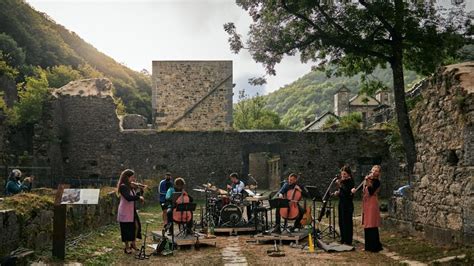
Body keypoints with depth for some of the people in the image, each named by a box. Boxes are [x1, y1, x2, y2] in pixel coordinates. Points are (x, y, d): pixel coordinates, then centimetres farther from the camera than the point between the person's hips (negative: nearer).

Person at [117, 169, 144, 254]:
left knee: (136, 226, 8)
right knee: (127, 229, 2)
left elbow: (135, 196, 9)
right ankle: (127, 247, 16)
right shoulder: (123, 187, -17)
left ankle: (133, 243, 26)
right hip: (125, 211, -8)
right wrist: (139, 197, -18)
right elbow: (129, 198, -29)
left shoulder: (131, 186, 9)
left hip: (132, 210, 8)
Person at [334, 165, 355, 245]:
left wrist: (340, 185, -27)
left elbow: (347, 191, -24)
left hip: (347, 204, -8)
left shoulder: (350, 181, -10)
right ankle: (343, 240, 23)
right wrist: (337, 193, 1)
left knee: (346, 222, -5)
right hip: (341, 203, 8)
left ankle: (348, 241, 2)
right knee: (341, 222, 12)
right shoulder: (342, 181, 11)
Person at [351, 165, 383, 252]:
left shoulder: (377, 182, -8)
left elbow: (371, 192, -21)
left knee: (372, 225, -8)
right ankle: (368, 246, 21)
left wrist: (368, 182, -29)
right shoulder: (367, 178, 11)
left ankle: (374, 246, -3)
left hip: (372, 203, -8)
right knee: (366, 225, 12)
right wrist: (355, 189, 1)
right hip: (365, 203, 8)